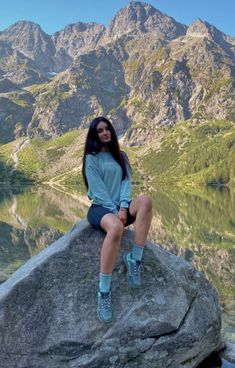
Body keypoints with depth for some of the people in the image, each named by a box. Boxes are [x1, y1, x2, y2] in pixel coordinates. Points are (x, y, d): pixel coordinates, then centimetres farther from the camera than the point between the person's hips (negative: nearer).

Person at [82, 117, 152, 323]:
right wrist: (115, 211, -17)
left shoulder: (121, 157, 17)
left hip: (120, 207, 5)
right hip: (100, 208, -5)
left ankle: (135, 259, -29)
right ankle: (104, 290, -35)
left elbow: (126, 182, 4)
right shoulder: (92, 158, 2)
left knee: (145, 201, -30)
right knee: (116, 227, -41)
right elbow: (98, 190, -7)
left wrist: (123, 207, -13)